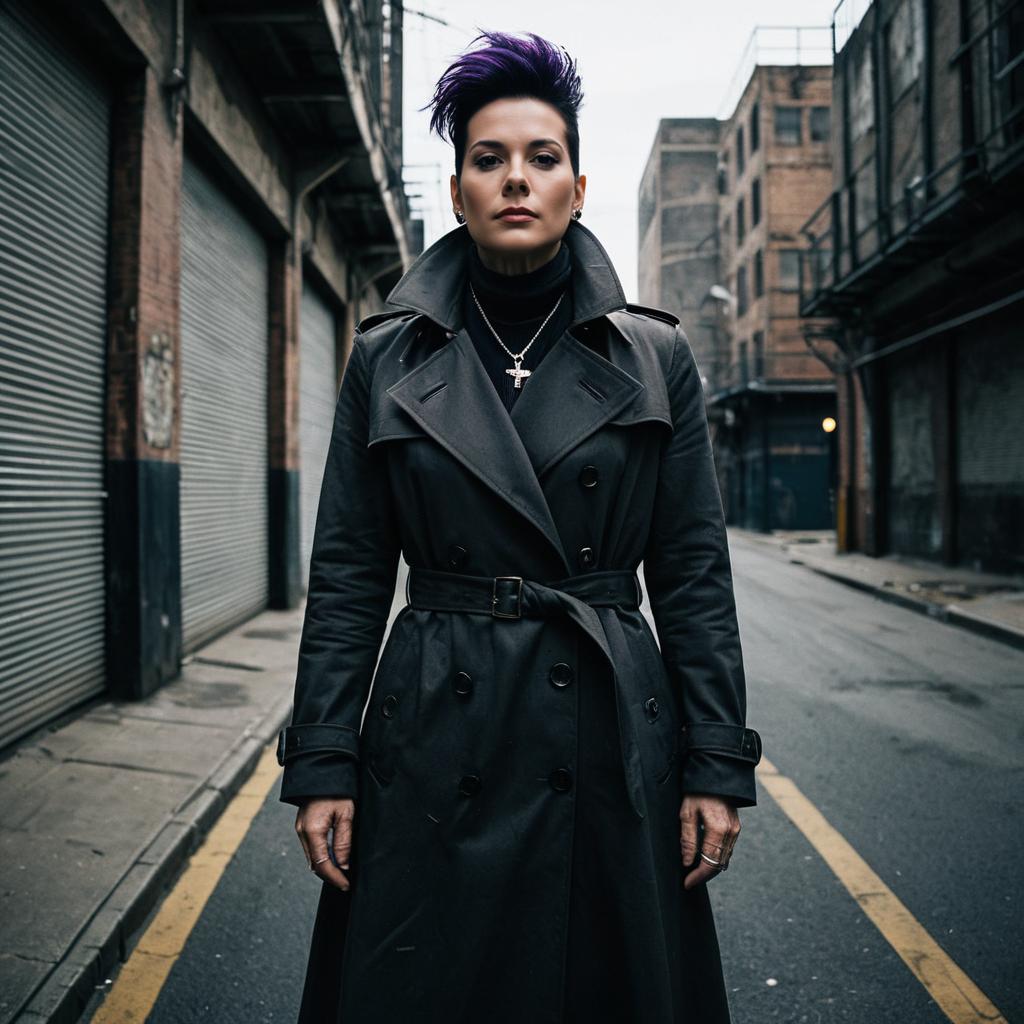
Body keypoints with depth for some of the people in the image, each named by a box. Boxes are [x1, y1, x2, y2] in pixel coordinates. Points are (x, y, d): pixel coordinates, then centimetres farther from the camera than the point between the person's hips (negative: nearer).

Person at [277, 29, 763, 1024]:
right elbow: (347, 573, 2)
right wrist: (322, 765, -2)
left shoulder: (654, 355, 1)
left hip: (612, 739, 1)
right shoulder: (387, 357, 1)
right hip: (439, 745, 0)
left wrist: (717, 765, -2)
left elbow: (694, 572, 2)